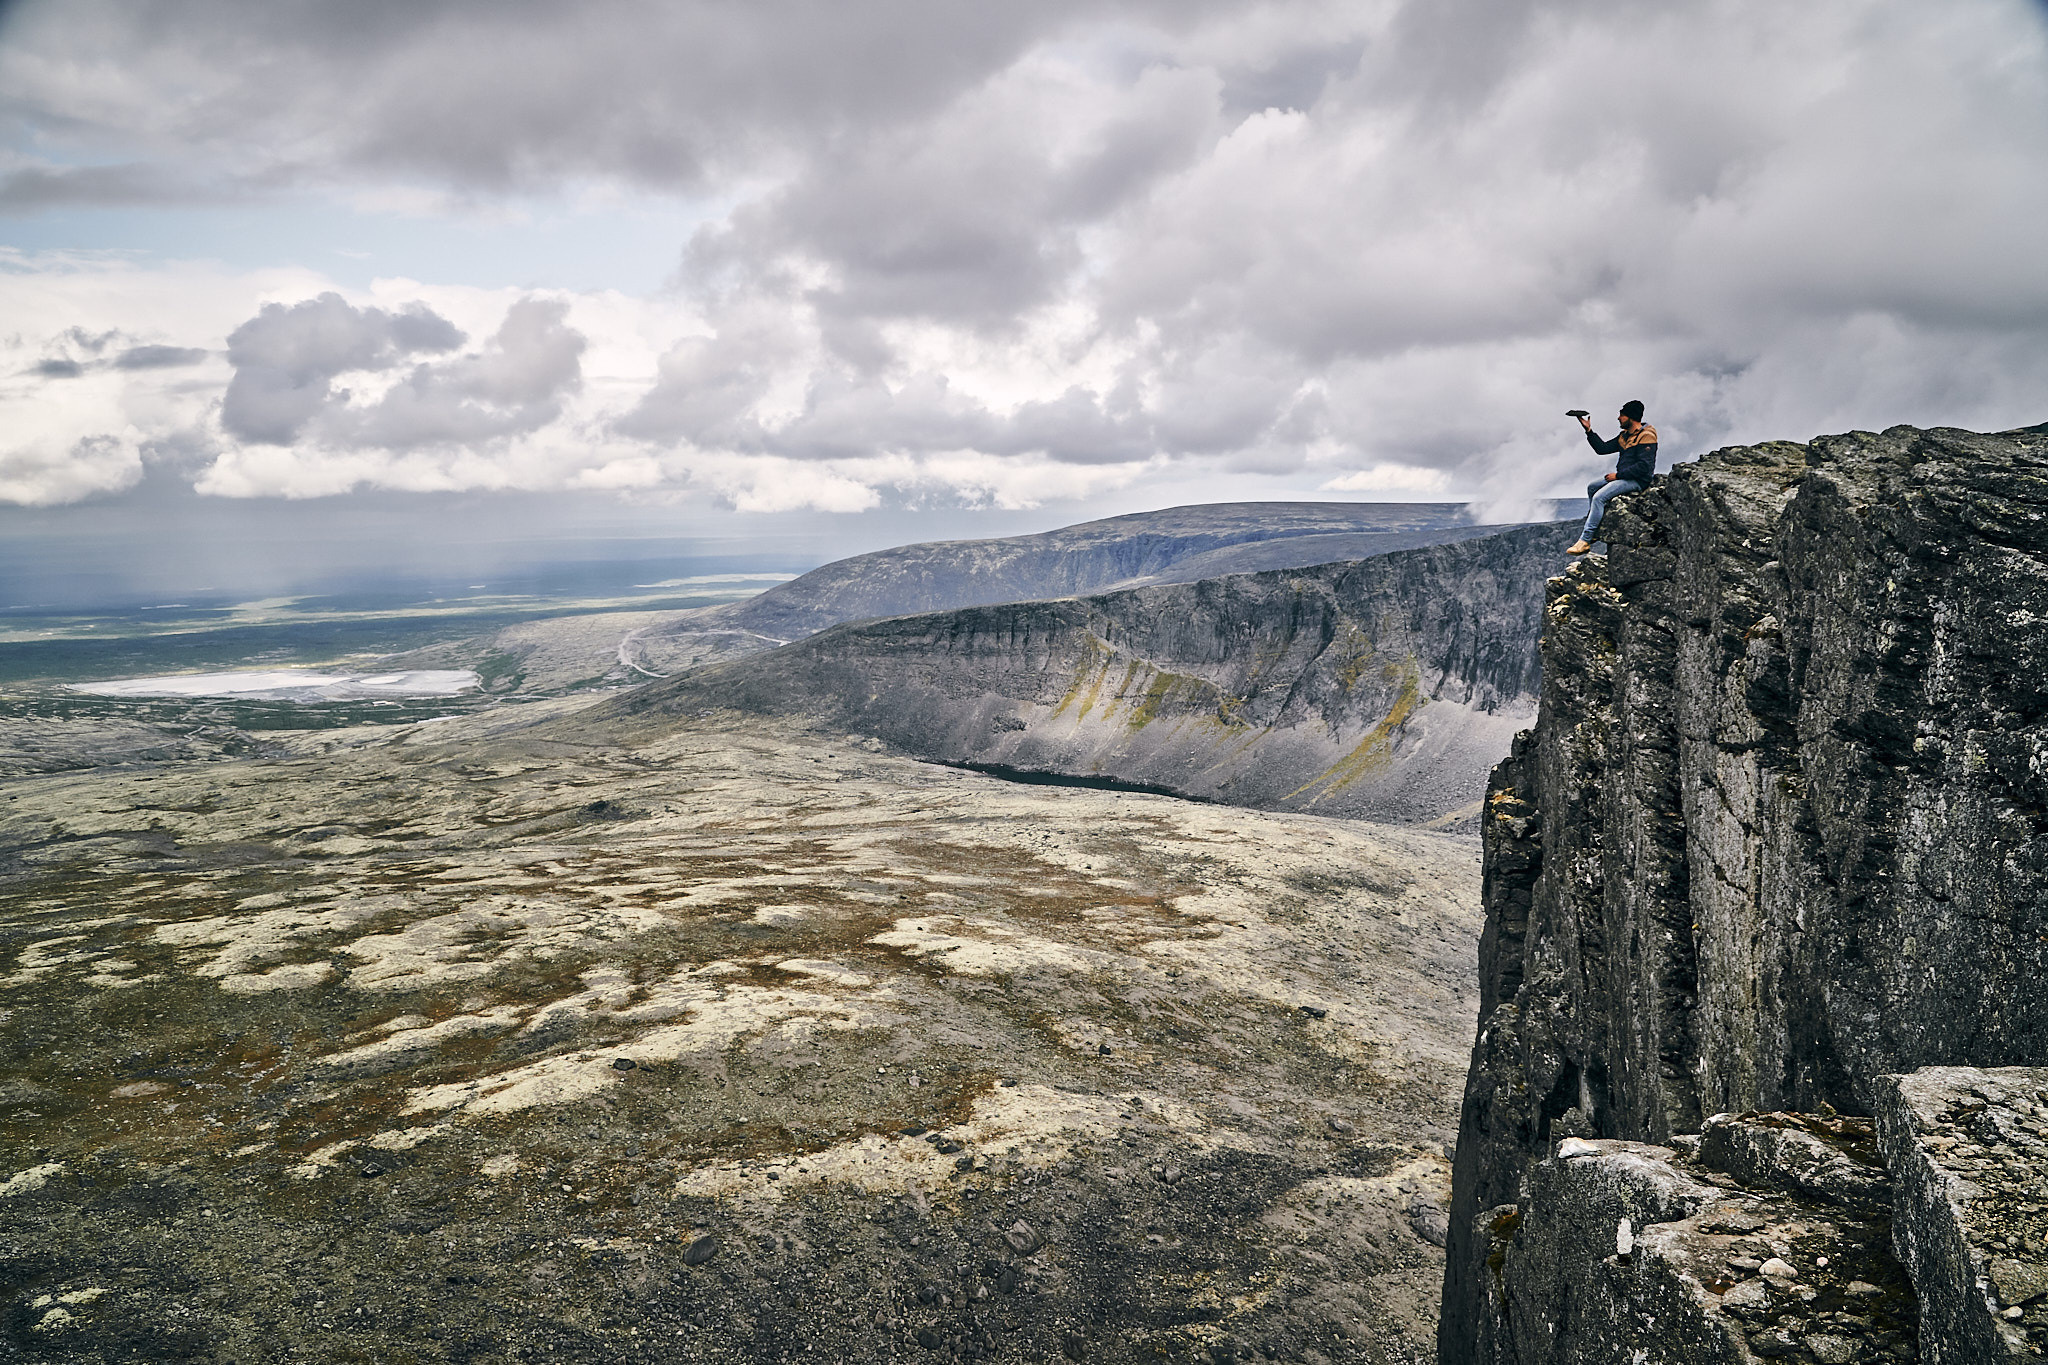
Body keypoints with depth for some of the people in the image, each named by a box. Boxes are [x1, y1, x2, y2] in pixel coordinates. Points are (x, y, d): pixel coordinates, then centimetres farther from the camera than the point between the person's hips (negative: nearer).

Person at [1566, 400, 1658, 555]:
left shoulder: (1646, 437, -17)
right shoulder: (1625, 436, 12)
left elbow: (1644, 467, -25)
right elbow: (1603, 448, 17)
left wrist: (1618, 475, -21)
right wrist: (1589, 431, 8)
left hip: (1638, 481, -11)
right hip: (1623, 477, 11)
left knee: (1599, 497, -24)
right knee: (1592, 487, 16)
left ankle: (1585, 540, -26)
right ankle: (1596, 530, 13)